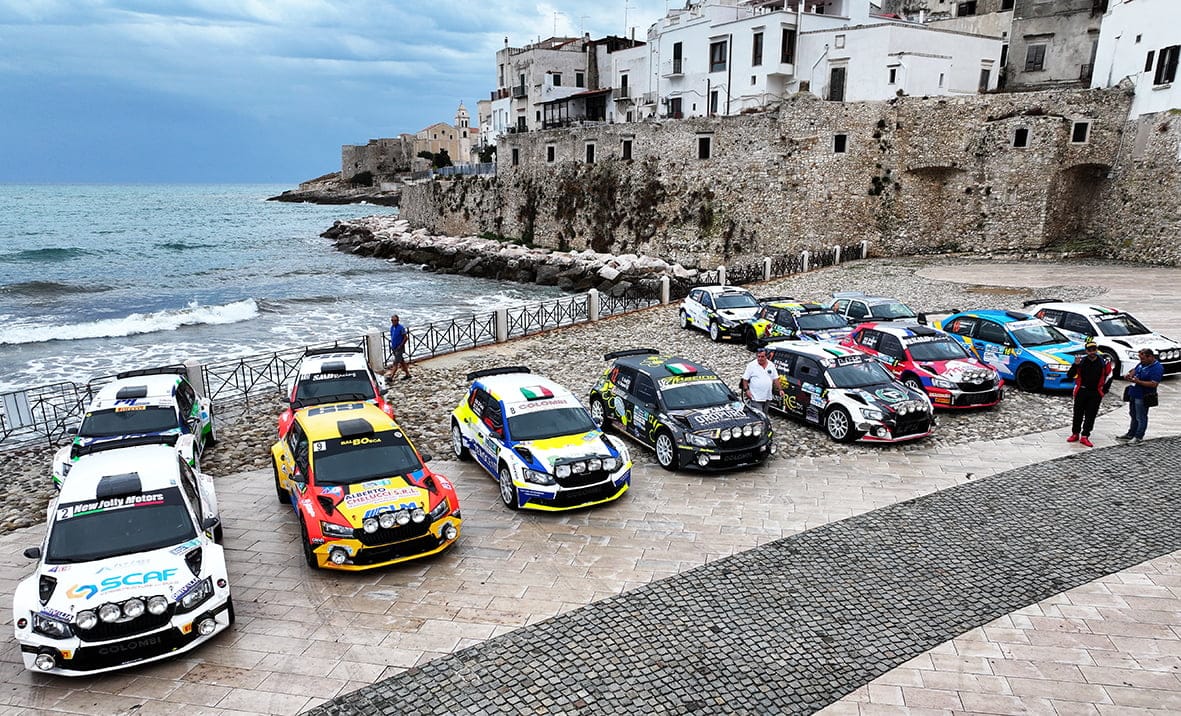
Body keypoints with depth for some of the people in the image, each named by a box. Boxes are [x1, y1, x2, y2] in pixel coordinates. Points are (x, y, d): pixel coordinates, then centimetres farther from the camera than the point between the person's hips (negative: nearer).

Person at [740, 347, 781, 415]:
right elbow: (745, 379, -5)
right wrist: (746, 390, -14)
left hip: (767, 397, 5)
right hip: (756, 397, -5)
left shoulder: (771, 365, 8)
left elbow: (775, 379, 13)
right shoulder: (751, 365, -6)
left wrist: (780, 389, 6)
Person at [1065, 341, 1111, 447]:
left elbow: (1107, 376, 11)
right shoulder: (1081, 361, -8)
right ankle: (1075, 434, 18)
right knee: (1078, 414, 7)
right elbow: (1069, 375, -8)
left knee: (1090, 415, 3)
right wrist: (1075, 365, -23)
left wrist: (1103, 387, 7)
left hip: (1095, 393, 0)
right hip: (1081, 391, 0)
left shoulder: (1103, 362, -5)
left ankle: (1085, 436, 7)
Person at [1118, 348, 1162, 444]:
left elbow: (1153, 384, -26)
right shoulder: (1142, 364, 6)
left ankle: (1139, 437, 14)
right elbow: (1134, 370, 25)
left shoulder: (1157, 368, -19)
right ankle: (1130, 434, 32)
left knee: (1141, 418, 3)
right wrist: (1130, 374, 3)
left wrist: (1138, 382, -28)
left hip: (1143, 397, -9)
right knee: (1133, 415, 20)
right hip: (1134, 394, 9)